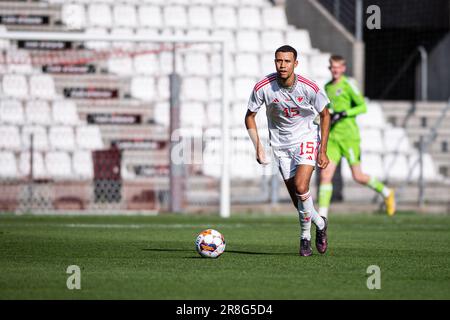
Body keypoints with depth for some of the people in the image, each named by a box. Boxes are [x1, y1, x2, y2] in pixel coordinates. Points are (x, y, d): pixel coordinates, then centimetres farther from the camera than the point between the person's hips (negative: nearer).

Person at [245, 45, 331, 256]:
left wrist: (323, 150, -6)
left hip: (306, 139, -2)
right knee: (296, 197, 1)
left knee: (301, 187, -22)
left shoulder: (309, 88, -18)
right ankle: (319, 223, 29)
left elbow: (325, 115, -3)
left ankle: (305, 235, -1)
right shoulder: (263, 87, -16)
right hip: (280, 144, 2)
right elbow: (250, 116, -2)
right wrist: (258, 147, -11)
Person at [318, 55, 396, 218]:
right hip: (332, 137, 6)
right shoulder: (327, 87, 14)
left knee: (358, 176, -2)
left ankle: (386, 193, 23)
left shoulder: (347, 85, -6)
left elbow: (363, 107, -10)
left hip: (349, 136, -6)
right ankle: (322, 215, -9)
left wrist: (343, 114, -20)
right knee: (325, 175, -7)